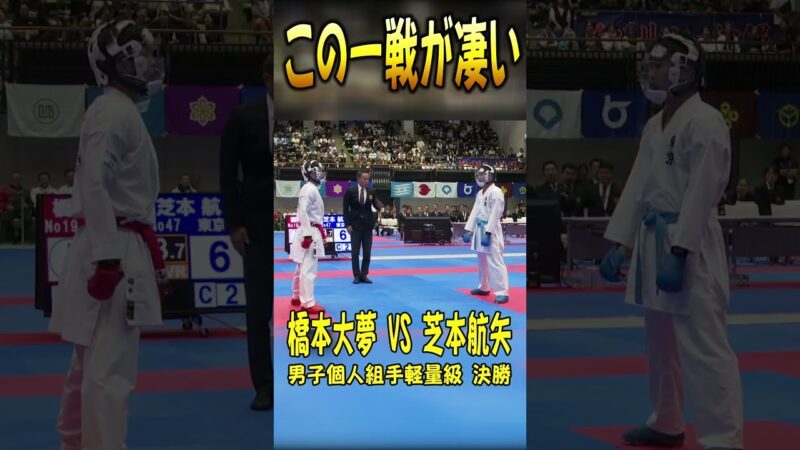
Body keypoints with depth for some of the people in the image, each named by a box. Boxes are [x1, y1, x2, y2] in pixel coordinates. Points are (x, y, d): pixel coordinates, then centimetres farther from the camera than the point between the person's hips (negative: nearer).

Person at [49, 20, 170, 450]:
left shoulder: (123, 112, 18)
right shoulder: (113, 112, -13)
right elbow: (95, 185, -21)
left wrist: (150, 257, 23)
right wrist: (107, 258, -25)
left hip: (119, 248, 10)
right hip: (113, 251, -10)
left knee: (91, 361, 18)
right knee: (111, 368, -11)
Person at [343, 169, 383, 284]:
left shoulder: (371, 192, 4)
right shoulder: (350, 191, -4)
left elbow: (376, 203, -3)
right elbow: (345, 209, -3)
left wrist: (381, 207, -28)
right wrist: (347, 224, -9)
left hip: (368, 225, 3)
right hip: (355, 225, -3)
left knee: (367, 252, 4)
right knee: (355, 252, 1)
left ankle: (364, 274, 12)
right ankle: (356, 275, 8)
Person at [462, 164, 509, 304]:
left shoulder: (496, 192, -14)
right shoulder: (480, 193, 14)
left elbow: (495, 214, -19)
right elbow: (475, 212, 16)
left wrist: (488, 233, -23)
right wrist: (468, 230, 8)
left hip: (491, 230, -9)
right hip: (479, 229, 9)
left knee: (495, 261, -13)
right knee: (482, 261, 19)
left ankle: (502, 292, -12)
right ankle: (483, 287, 33)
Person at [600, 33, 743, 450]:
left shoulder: (705, 123, -14)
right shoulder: (654, 126, 14)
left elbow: (700, 195, -19)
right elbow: (637, 186, 15)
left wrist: (677, 253, -23)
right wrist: (619, 245, 10)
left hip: (691, 244, -9)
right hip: (652, 239, 10)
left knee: (703, 347, -11)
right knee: (660, 343, 20)